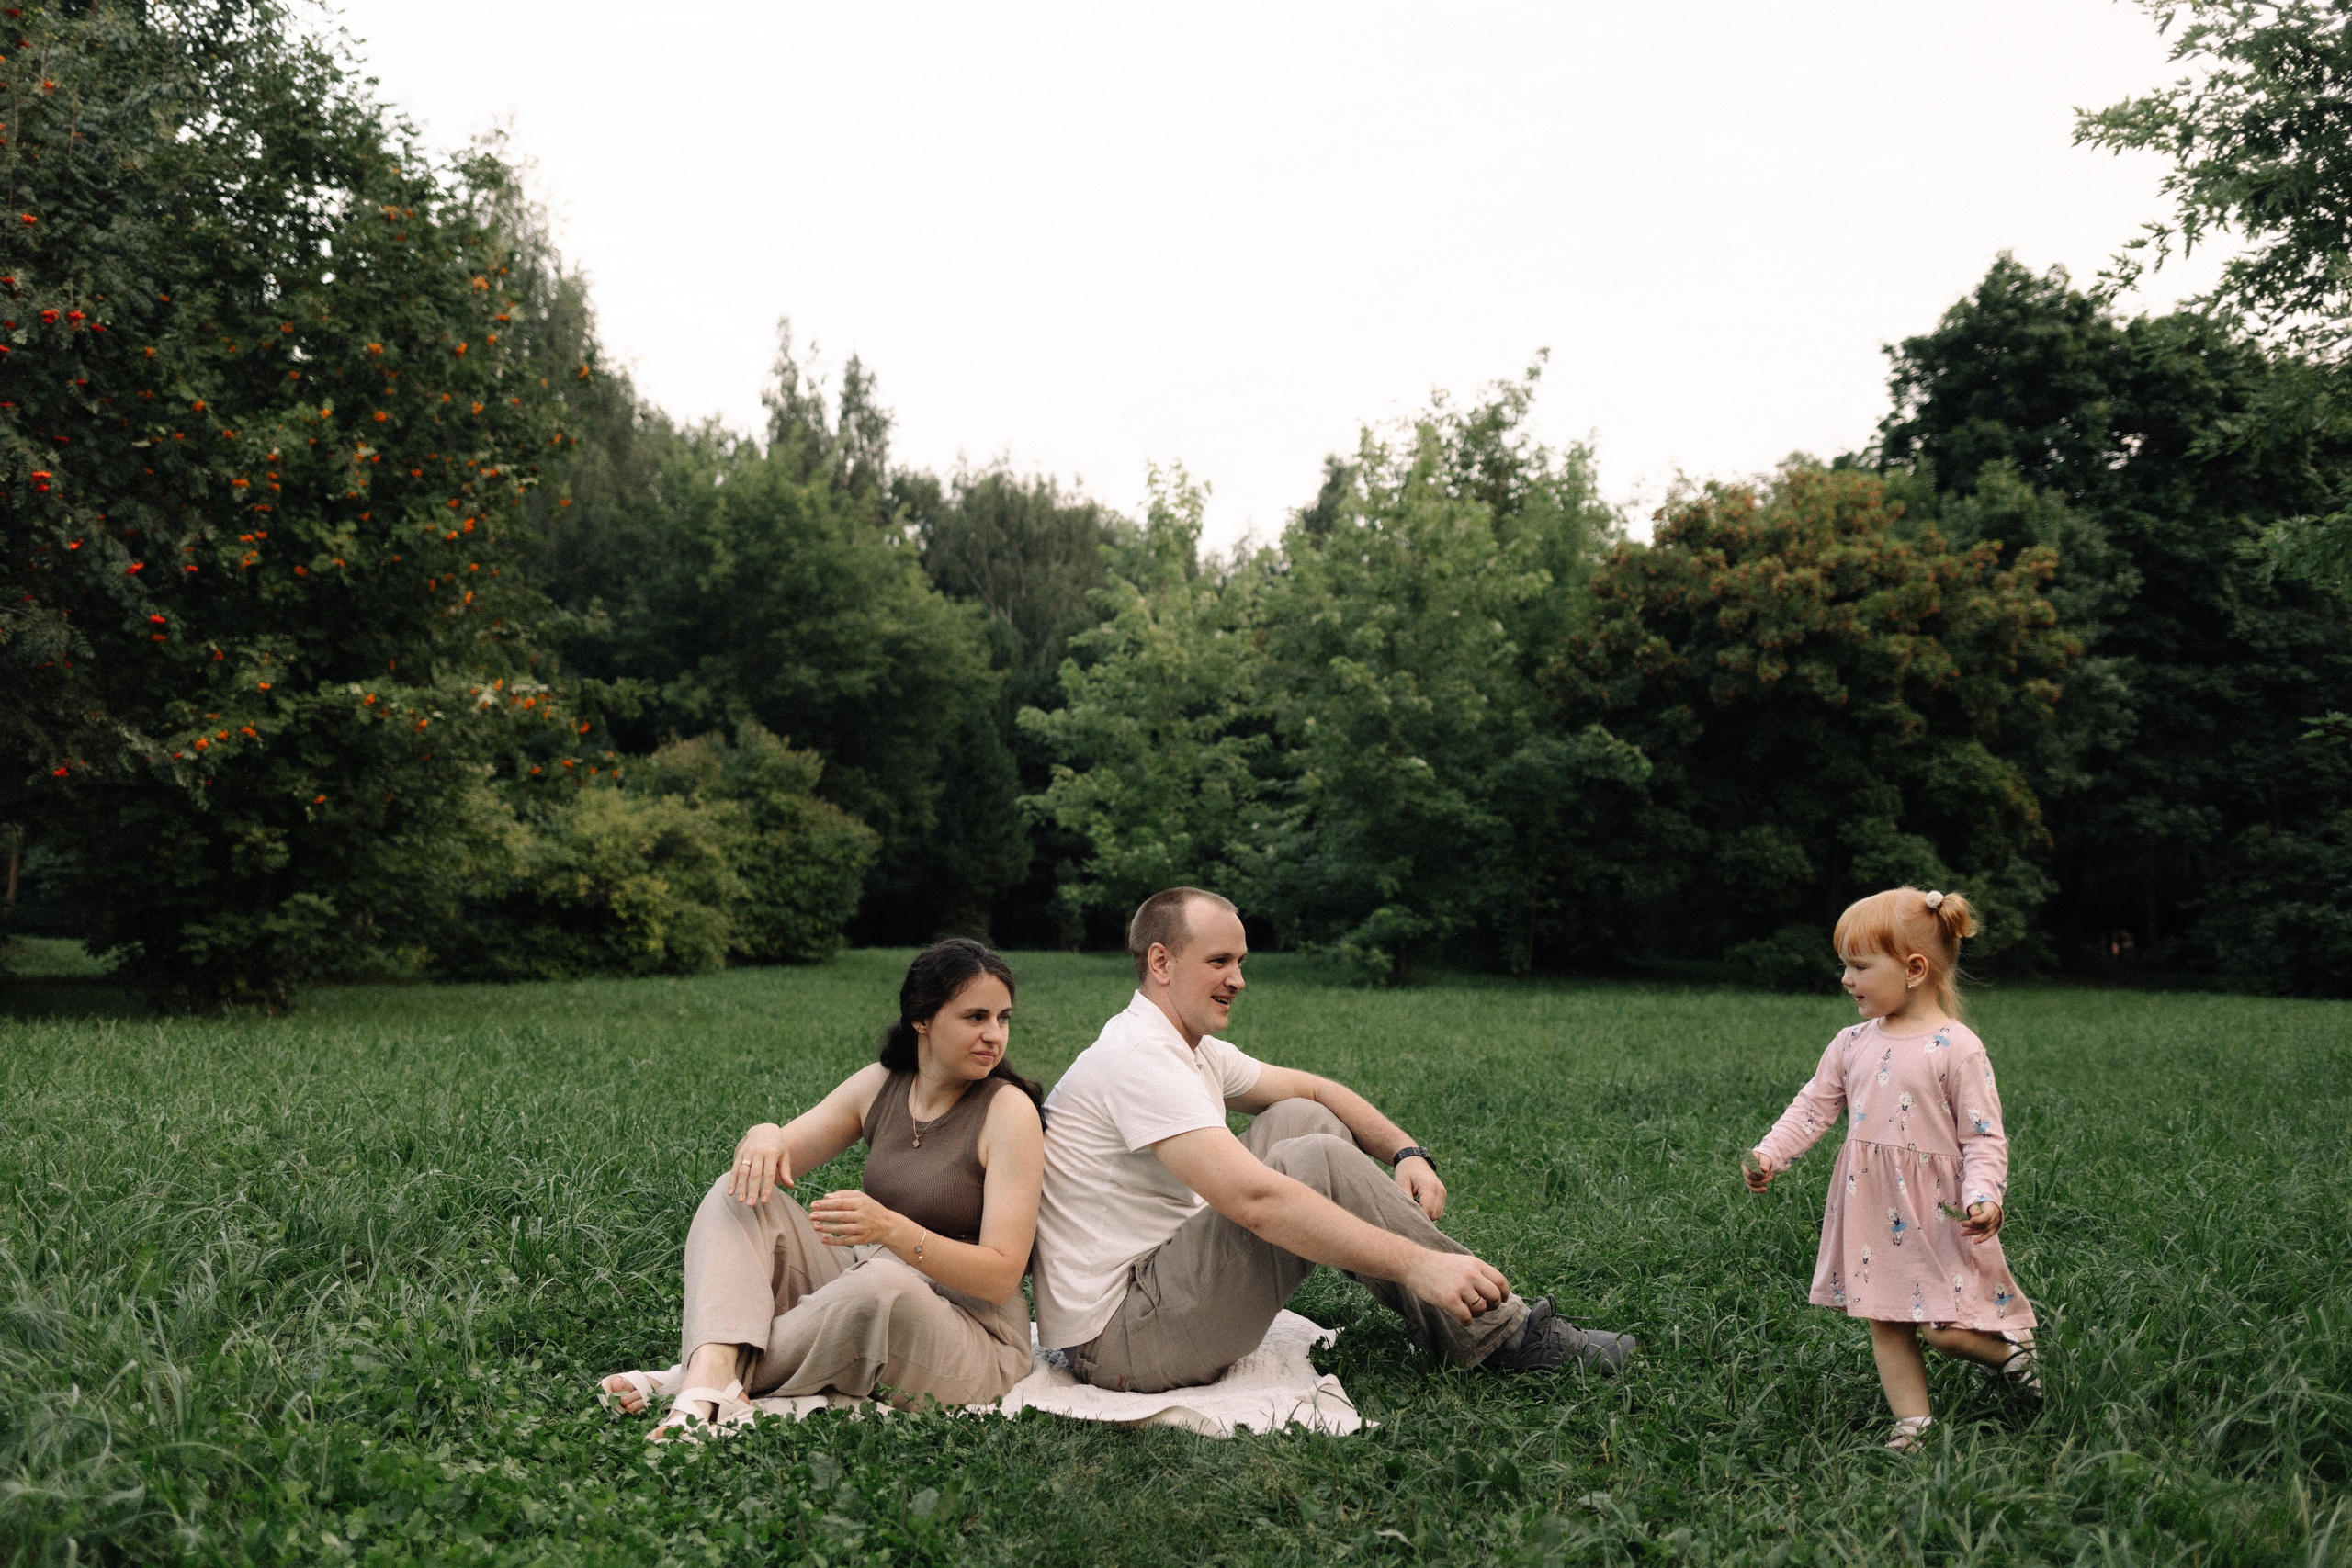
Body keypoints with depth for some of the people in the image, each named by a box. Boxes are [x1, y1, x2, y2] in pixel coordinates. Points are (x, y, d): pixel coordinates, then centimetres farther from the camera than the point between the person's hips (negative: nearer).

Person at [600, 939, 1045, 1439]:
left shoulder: (1008, 1109, -13)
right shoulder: (879, 1086, 5)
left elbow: (1001, 1276, -19)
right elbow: (775, 1161, 6)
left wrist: (891, 1229, -34)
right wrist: (764, 1136, -20)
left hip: (971, 1331, -6)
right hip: (861, 1294, 6)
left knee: (882, 1285, -39)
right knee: (739, 1194, -7)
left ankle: (684, 1380, -21)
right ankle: (711, 1379, -31)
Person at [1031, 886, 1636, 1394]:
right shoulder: (1139, 1057, -21)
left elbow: (1310, 1088, 20)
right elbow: (1256, 1201, -31)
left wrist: (1406, 1151, 2)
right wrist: (1416, 1264, -30)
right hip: (1118, 1339, -10)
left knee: (1299, 1119, 6)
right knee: (1318, 1161, -21)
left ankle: (1443, 1313, 5)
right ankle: (1496, 1334, -8)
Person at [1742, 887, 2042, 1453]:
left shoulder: (1957, 1048, -11)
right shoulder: (1853, 1043, 6)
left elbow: (1984, 1137, -11)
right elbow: (1814, 1105, 10)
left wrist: (1983, 1198, -24)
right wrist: (1769, 1155, -2)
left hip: (1934, 1209, -6)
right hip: (1870, 1207, 6)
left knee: (1942, 1327, -6)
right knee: (1884, 1321, 9)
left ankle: (2009, 1347, 24)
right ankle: (1912, 1423, 20)